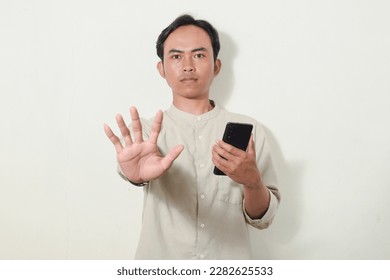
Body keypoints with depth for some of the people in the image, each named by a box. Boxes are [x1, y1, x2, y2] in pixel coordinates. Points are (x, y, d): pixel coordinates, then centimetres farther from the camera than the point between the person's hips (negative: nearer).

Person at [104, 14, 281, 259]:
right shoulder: (147, 130, 3)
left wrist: (252, 181, -16)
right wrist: (137, 171, -39)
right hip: (161, 262, 1)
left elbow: (262, 218, 3)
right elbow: (134, 161, -19)